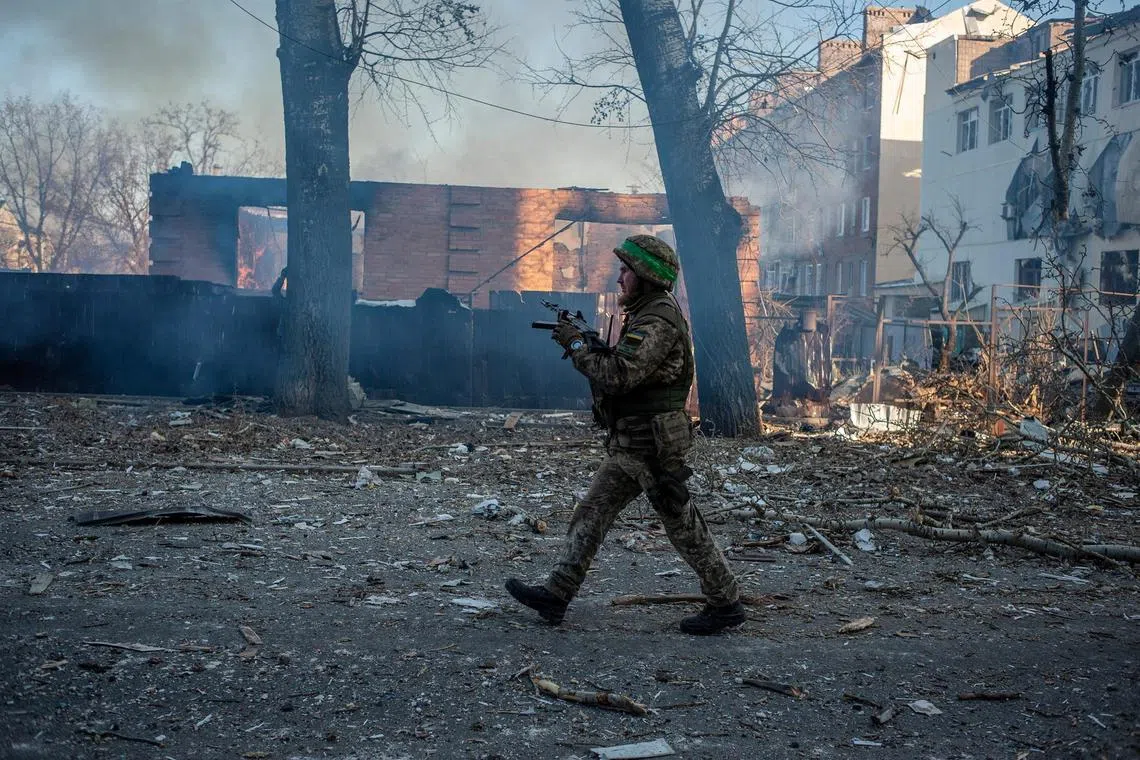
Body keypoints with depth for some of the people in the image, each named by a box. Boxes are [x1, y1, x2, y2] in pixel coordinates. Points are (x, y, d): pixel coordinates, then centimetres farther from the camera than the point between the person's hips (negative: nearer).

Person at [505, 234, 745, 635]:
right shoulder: (645, 315, 14)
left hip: (652, 448, -10)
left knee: (684, 528, 0)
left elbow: (617, 376, -27)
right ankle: (555, 595, 13)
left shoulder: (658, 321, -19)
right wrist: (587, 346, 5)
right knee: (591, 514, 9)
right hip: (630, 447, 10)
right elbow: (623, 371, 19)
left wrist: (576, 344, -14)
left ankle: (726, 604, 13)